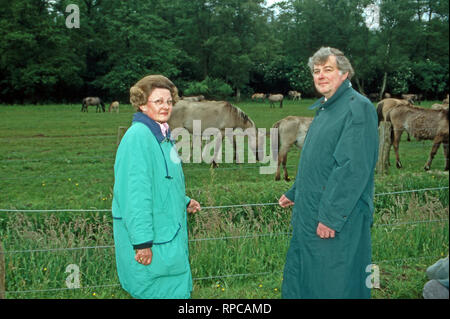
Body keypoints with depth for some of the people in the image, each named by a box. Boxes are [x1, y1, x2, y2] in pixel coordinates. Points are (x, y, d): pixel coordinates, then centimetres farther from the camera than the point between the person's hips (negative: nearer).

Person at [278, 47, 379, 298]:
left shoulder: (358, 108, -15)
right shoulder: (325, 109, 15)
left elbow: (354, 168, -23)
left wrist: (331, 215, -24)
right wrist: (295, 193, 28)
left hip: (339, 219, -9)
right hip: (310, 214, 10)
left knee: (334, 287, 1)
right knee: (300, 281, 17)